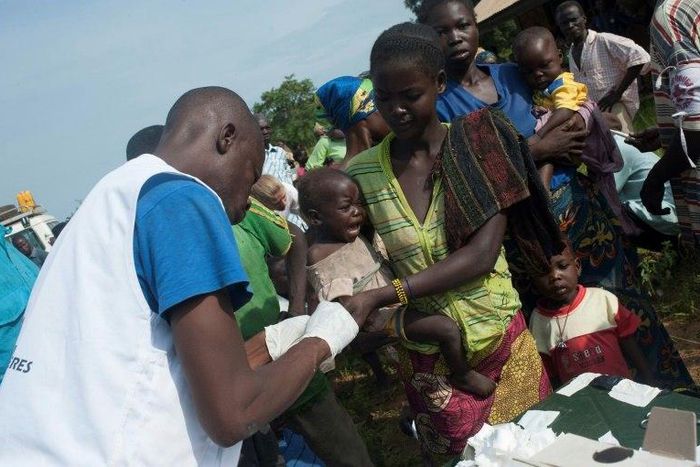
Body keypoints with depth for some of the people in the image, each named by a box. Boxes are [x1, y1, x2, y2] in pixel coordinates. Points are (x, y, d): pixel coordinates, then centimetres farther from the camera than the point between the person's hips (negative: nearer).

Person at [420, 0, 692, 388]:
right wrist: (536, 150, -16)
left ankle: (656, 386, 35)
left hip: (577, 205, 5)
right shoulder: (438, 107, -9)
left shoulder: (512, 75, 7)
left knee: (619, 304, 14)